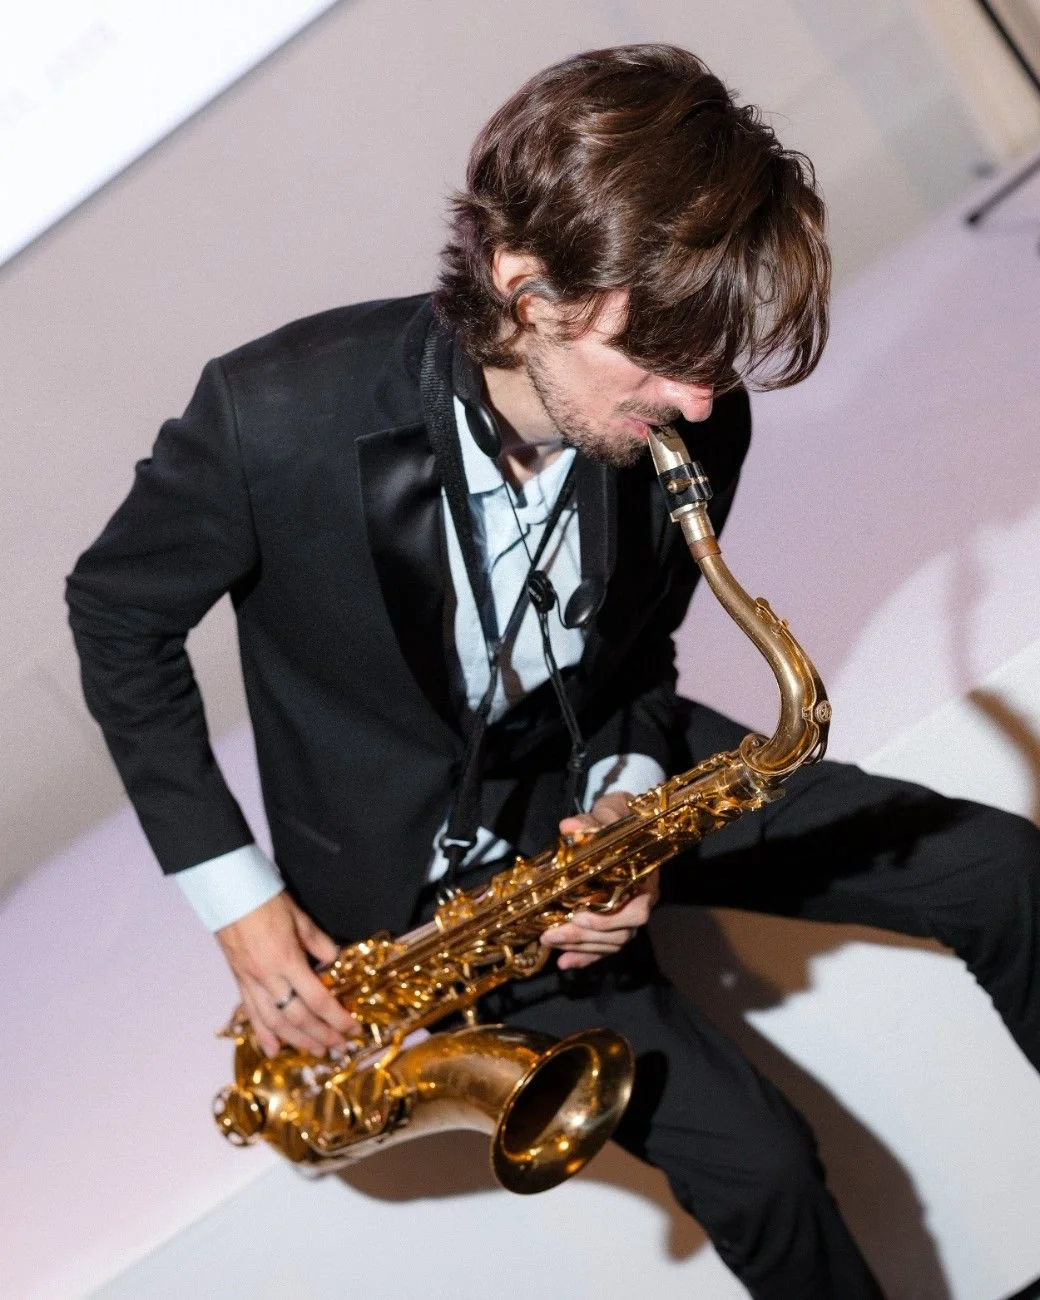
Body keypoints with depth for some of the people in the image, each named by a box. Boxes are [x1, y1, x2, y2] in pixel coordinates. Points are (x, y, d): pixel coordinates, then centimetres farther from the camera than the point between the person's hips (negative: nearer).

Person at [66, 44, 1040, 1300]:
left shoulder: (688, 420, -18)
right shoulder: (279, 415, -31)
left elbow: (637, 651, 3)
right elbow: (116, 615, -12)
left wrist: (629, 800, -18)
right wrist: (233, 894, -14)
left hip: (596, 781, 5)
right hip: (412, 860, -4)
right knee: (755, 1163, -16)